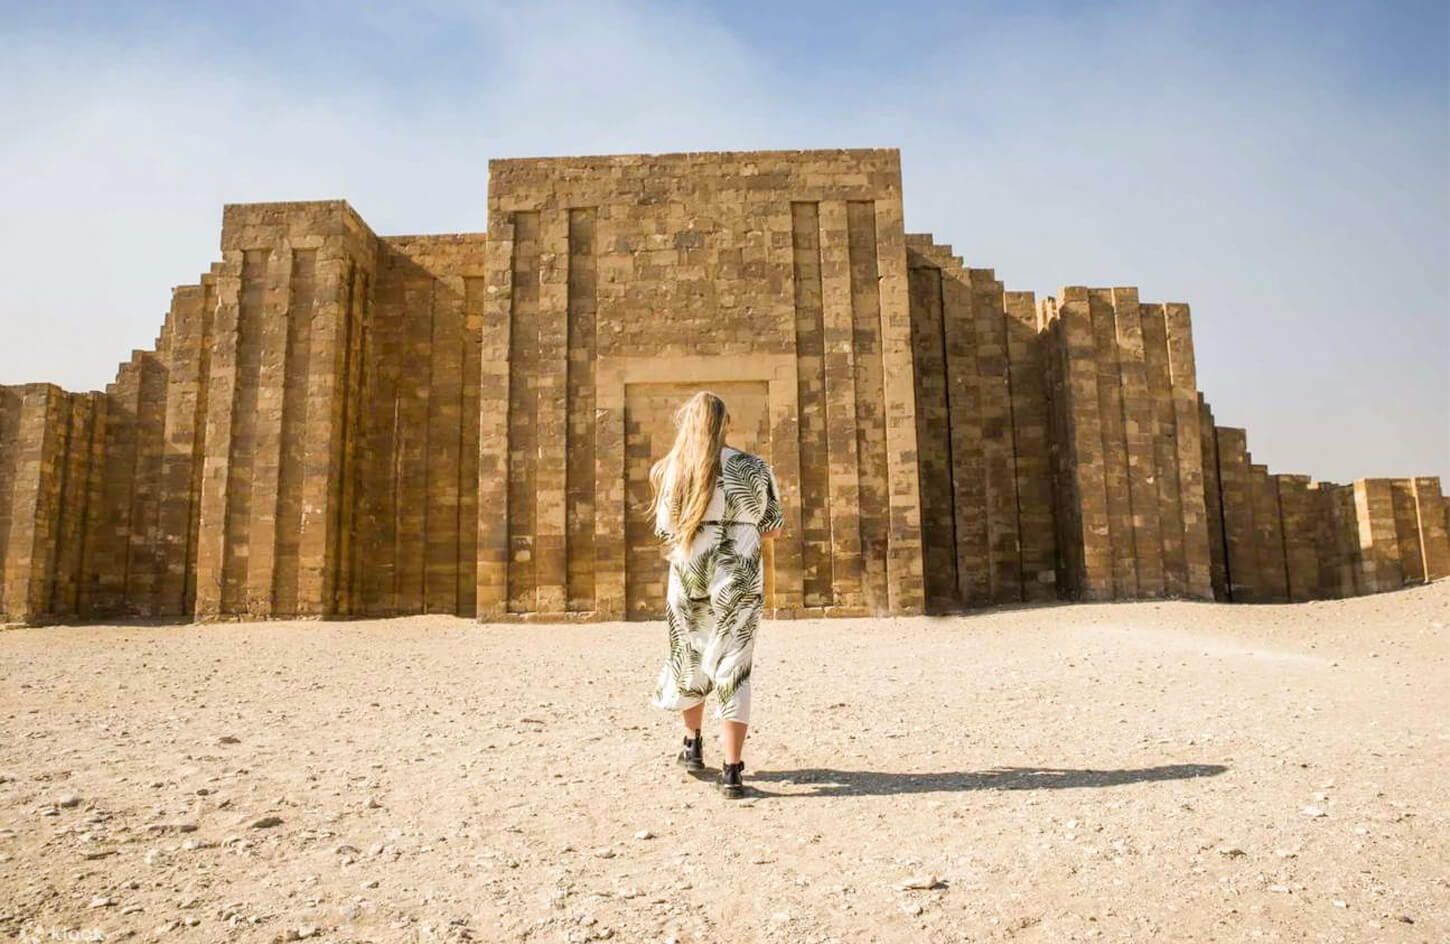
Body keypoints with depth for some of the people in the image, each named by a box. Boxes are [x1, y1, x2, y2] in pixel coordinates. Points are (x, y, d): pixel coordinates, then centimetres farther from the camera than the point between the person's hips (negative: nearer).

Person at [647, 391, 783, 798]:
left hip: (688, 577, 1)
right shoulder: (754, 469, -6)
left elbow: (665, 531, 2)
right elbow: (773, 528, 1)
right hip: (739, 582, -1)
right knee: (733, 669, 4)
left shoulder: (669, 471, -4)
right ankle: (732, 770, 2)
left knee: (690, 659, 21)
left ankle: (693, 744, 38)